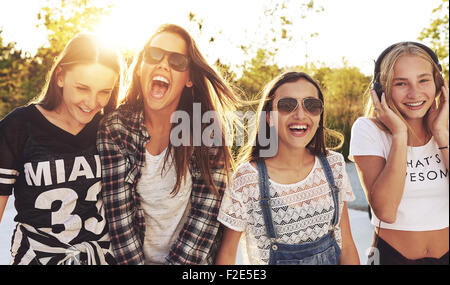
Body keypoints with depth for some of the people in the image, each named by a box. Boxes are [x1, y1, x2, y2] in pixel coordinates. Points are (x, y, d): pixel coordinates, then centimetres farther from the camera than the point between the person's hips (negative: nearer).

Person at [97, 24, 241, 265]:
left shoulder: (208, 127, -10)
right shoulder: (114, 131, -9)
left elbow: (207, 212, -11)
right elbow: (119, 216, -11)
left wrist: (178, 260, -15)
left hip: (194, 256, 1)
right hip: (136, 255, 0)